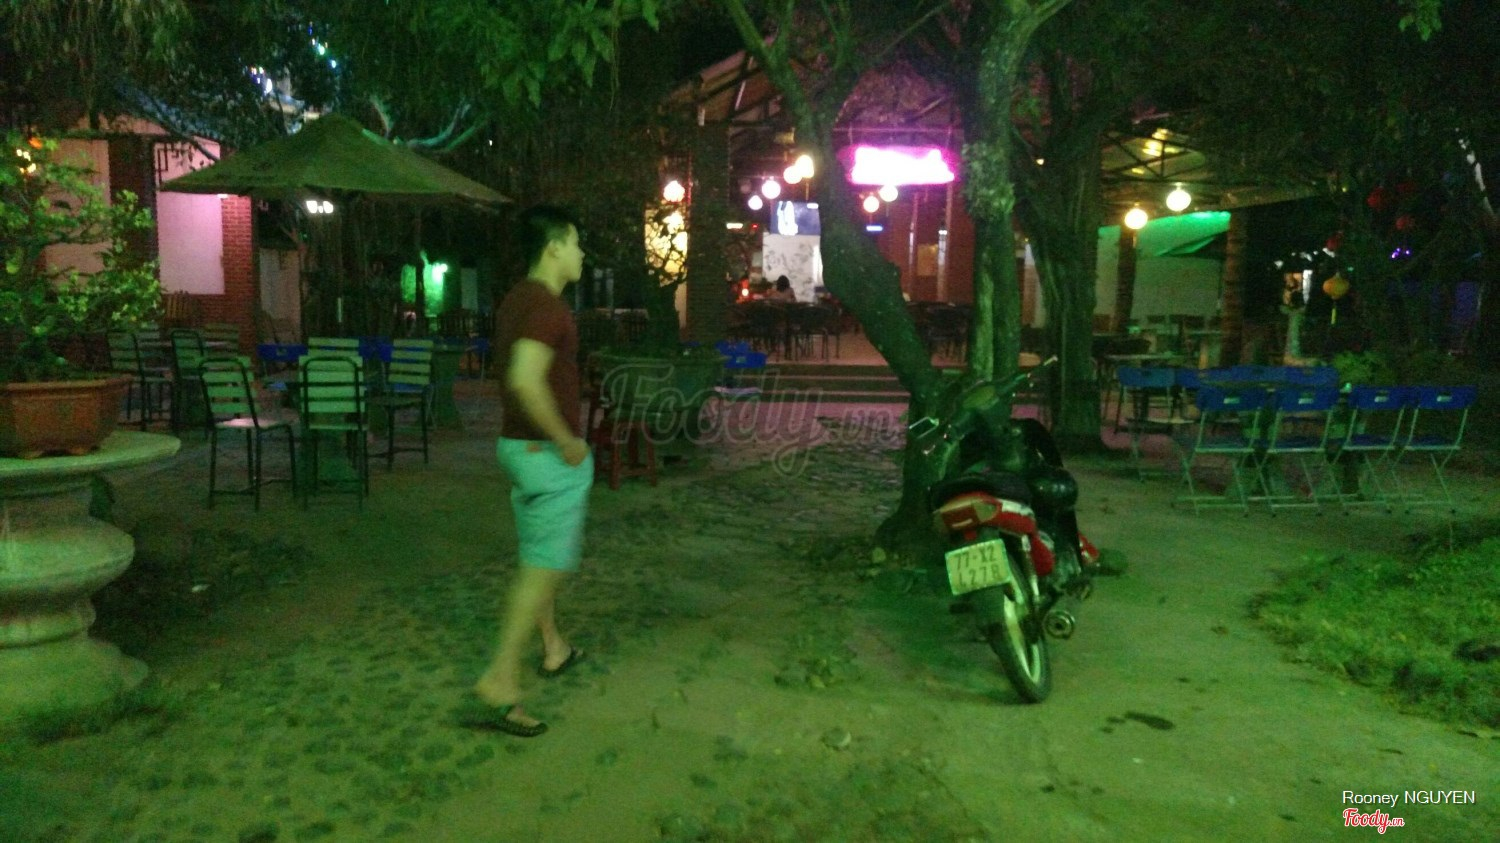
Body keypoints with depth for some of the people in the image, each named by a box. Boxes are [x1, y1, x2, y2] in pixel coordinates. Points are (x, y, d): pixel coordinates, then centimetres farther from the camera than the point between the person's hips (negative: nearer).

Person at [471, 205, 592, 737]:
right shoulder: (547, 305, -20)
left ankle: (553, 647, 36)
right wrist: (567, 441, -23)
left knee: (539, 556, 20)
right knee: (546, 565, -4)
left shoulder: (518, 299, 11)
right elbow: (526, 380, -33)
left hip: (519, 445, 10)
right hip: (550, 455, -10)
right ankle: (500, 680, -3)